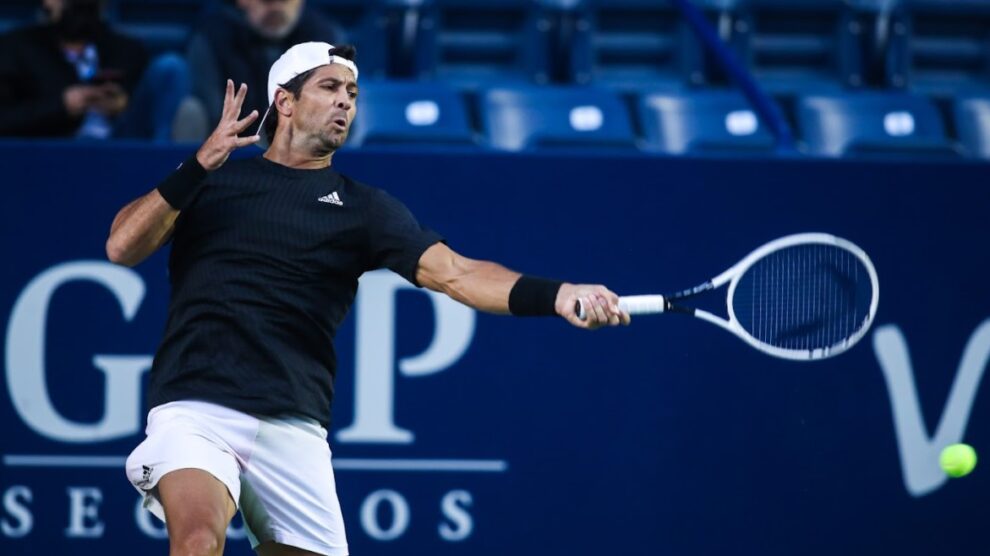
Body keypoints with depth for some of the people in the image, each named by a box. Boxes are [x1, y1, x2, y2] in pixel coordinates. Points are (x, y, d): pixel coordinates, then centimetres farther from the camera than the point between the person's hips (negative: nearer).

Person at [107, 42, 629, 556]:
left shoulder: (362, 207, 11)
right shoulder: (210, 178, 13)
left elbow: (454, 272, -3)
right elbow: (121, 248, 2)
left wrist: (556, 294, -20)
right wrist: (199, 166, -10)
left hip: (293, 431, 3)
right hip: (195, 408, -3)